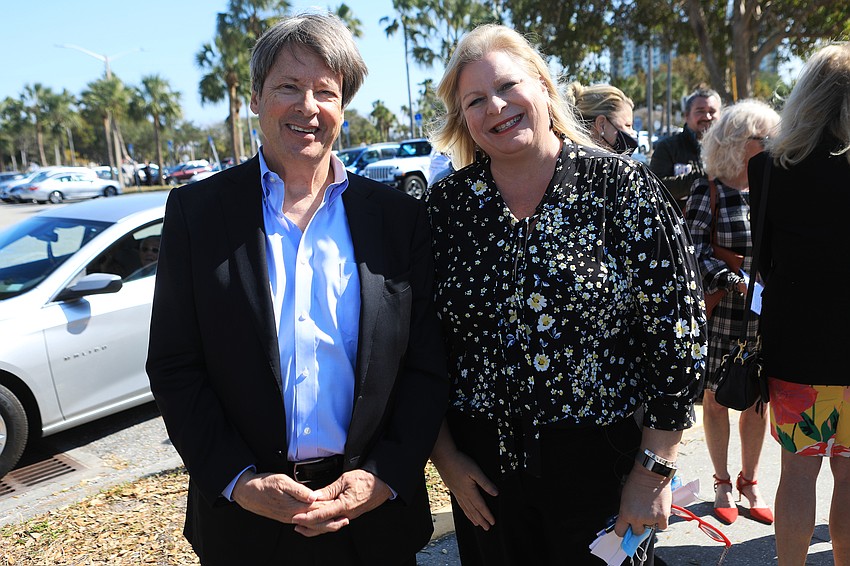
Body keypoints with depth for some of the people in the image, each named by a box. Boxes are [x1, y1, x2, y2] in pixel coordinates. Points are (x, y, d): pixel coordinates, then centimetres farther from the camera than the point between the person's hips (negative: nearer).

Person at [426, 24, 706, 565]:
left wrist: (654, 473, -9)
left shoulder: (621, 185, -9)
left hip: (603, 462, -2)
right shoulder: (444, 205, -2)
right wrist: (446, 458, 1)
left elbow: (677, 327, -9)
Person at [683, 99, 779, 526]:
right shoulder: (709, 190, -5)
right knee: (716, 396, 7)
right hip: (720, 313, -3)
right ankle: (722, 483, 27)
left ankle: (749, 482, 30)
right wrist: (734, 283, -19)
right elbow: (693, 252, -10)